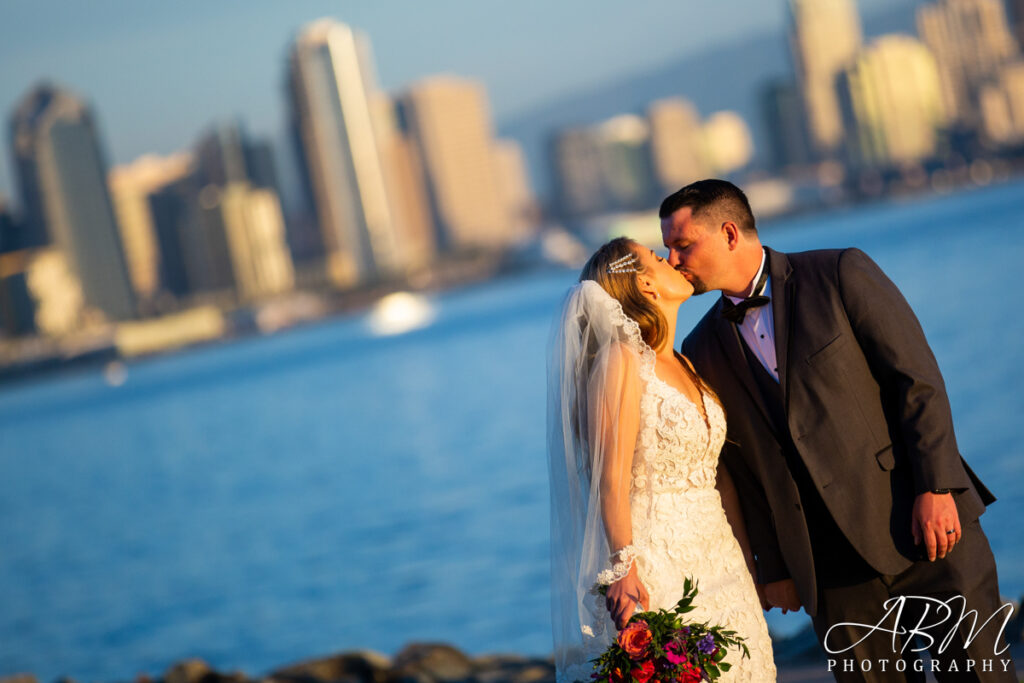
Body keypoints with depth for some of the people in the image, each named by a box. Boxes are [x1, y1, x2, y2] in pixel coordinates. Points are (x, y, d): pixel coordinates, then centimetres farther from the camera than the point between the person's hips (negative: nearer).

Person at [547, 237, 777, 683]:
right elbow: (612, 479, -16)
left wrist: (746, 557, 14)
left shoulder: (684, 366, 14)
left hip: (717, 558, 8)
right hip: (657, 563, -8)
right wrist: (623, 570, -22)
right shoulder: (622, 359, -10)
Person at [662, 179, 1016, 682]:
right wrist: (774, 566, 10)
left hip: (927, 525, -3)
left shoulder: (841, 274, -2)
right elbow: (742, 467, 13)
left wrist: (935, 489, -15)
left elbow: (918, 380, -7)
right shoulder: (704, 349, 10)